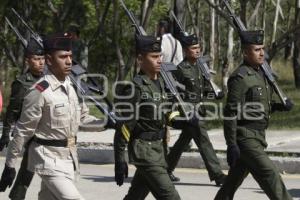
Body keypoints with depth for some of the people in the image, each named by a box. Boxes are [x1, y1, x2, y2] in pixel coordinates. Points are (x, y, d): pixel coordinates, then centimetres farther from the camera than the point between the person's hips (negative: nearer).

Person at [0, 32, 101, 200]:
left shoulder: (74, 87, 5)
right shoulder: (39, 93, -17)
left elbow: (83, 118, 16)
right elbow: (22, 132, -12)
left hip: (69, 157, 7)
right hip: (49, 159, -7)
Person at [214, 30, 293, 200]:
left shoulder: (261, 73, 13)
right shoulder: (240, 77, -14)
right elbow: (231, 113, -17)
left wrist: (279, 106, 4)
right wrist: (231, 145, -21)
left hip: (258, 135, 9)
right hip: (245, 137, -9)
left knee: (234, 181, 14)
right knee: (270, 175, -12)